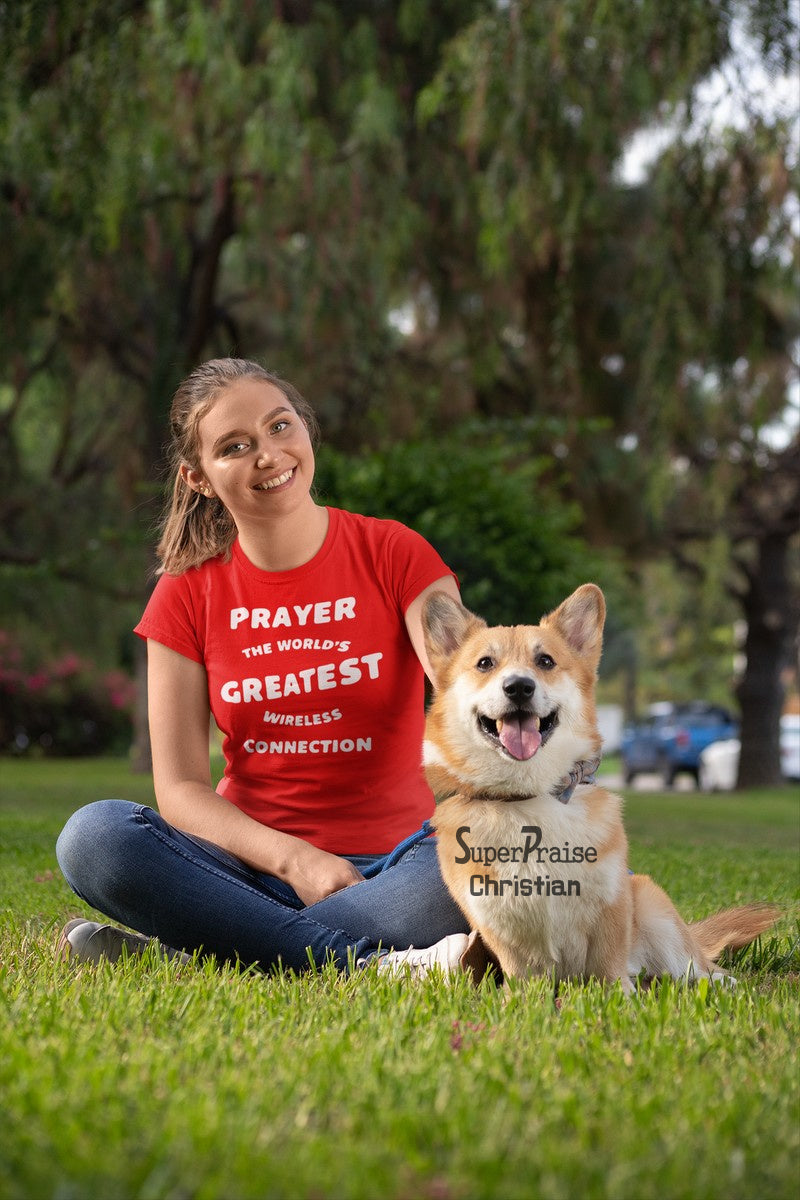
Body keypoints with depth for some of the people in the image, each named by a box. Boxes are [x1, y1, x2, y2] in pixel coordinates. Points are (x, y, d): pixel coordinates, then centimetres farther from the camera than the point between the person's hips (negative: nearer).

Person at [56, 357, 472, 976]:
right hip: (254, 865, 1)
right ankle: (382, 961, -30)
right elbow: (180, 786, -3)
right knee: (93, 836, -27)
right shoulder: (186, 594, 3)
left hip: (391, 863, -1)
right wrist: (293, 859, -20)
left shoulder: (394, 554, -1)